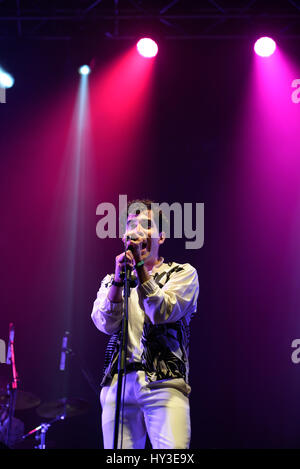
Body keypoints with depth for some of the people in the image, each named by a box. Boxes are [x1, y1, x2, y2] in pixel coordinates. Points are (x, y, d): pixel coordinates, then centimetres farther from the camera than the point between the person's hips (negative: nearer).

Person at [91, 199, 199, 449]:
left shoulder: (182, 273, 12)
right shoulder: (110, 281, 20)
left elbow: (162, 312, -6)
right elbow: (106, 324, 2)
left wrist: (139, 267, -12)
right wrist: (119, 278, -11)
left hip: (165, 384, -2)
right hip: (118, 384, 3)